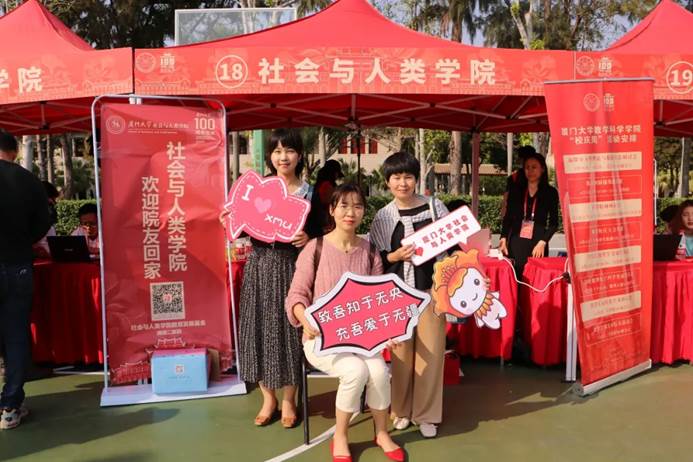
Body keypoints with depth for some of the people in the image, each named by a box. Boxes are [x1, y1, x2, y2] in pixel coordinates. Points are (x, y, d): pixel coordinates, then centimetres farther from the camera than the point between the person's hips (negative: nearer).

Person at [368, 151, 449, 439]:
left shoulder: (434, 207, 1)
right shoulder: (383, 217, 1)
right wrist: (394, 257, -14)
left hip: (431, 288, 0)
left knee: (430, 350, 2)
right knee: (401, 350, 6)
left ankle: (426, 413, 16)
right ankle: (401, 409, 24)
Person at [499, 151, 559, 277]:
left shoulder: (550, 192, 5)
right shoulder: (515, 190, 10)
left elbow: (554, 223, 3)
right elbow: (508, 218, 9)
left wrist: (542, 242, -10)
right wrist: (503, 238, -5)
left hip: (537, 243, -1)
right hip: (516, 242, 2)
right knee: (514, 276, -4)